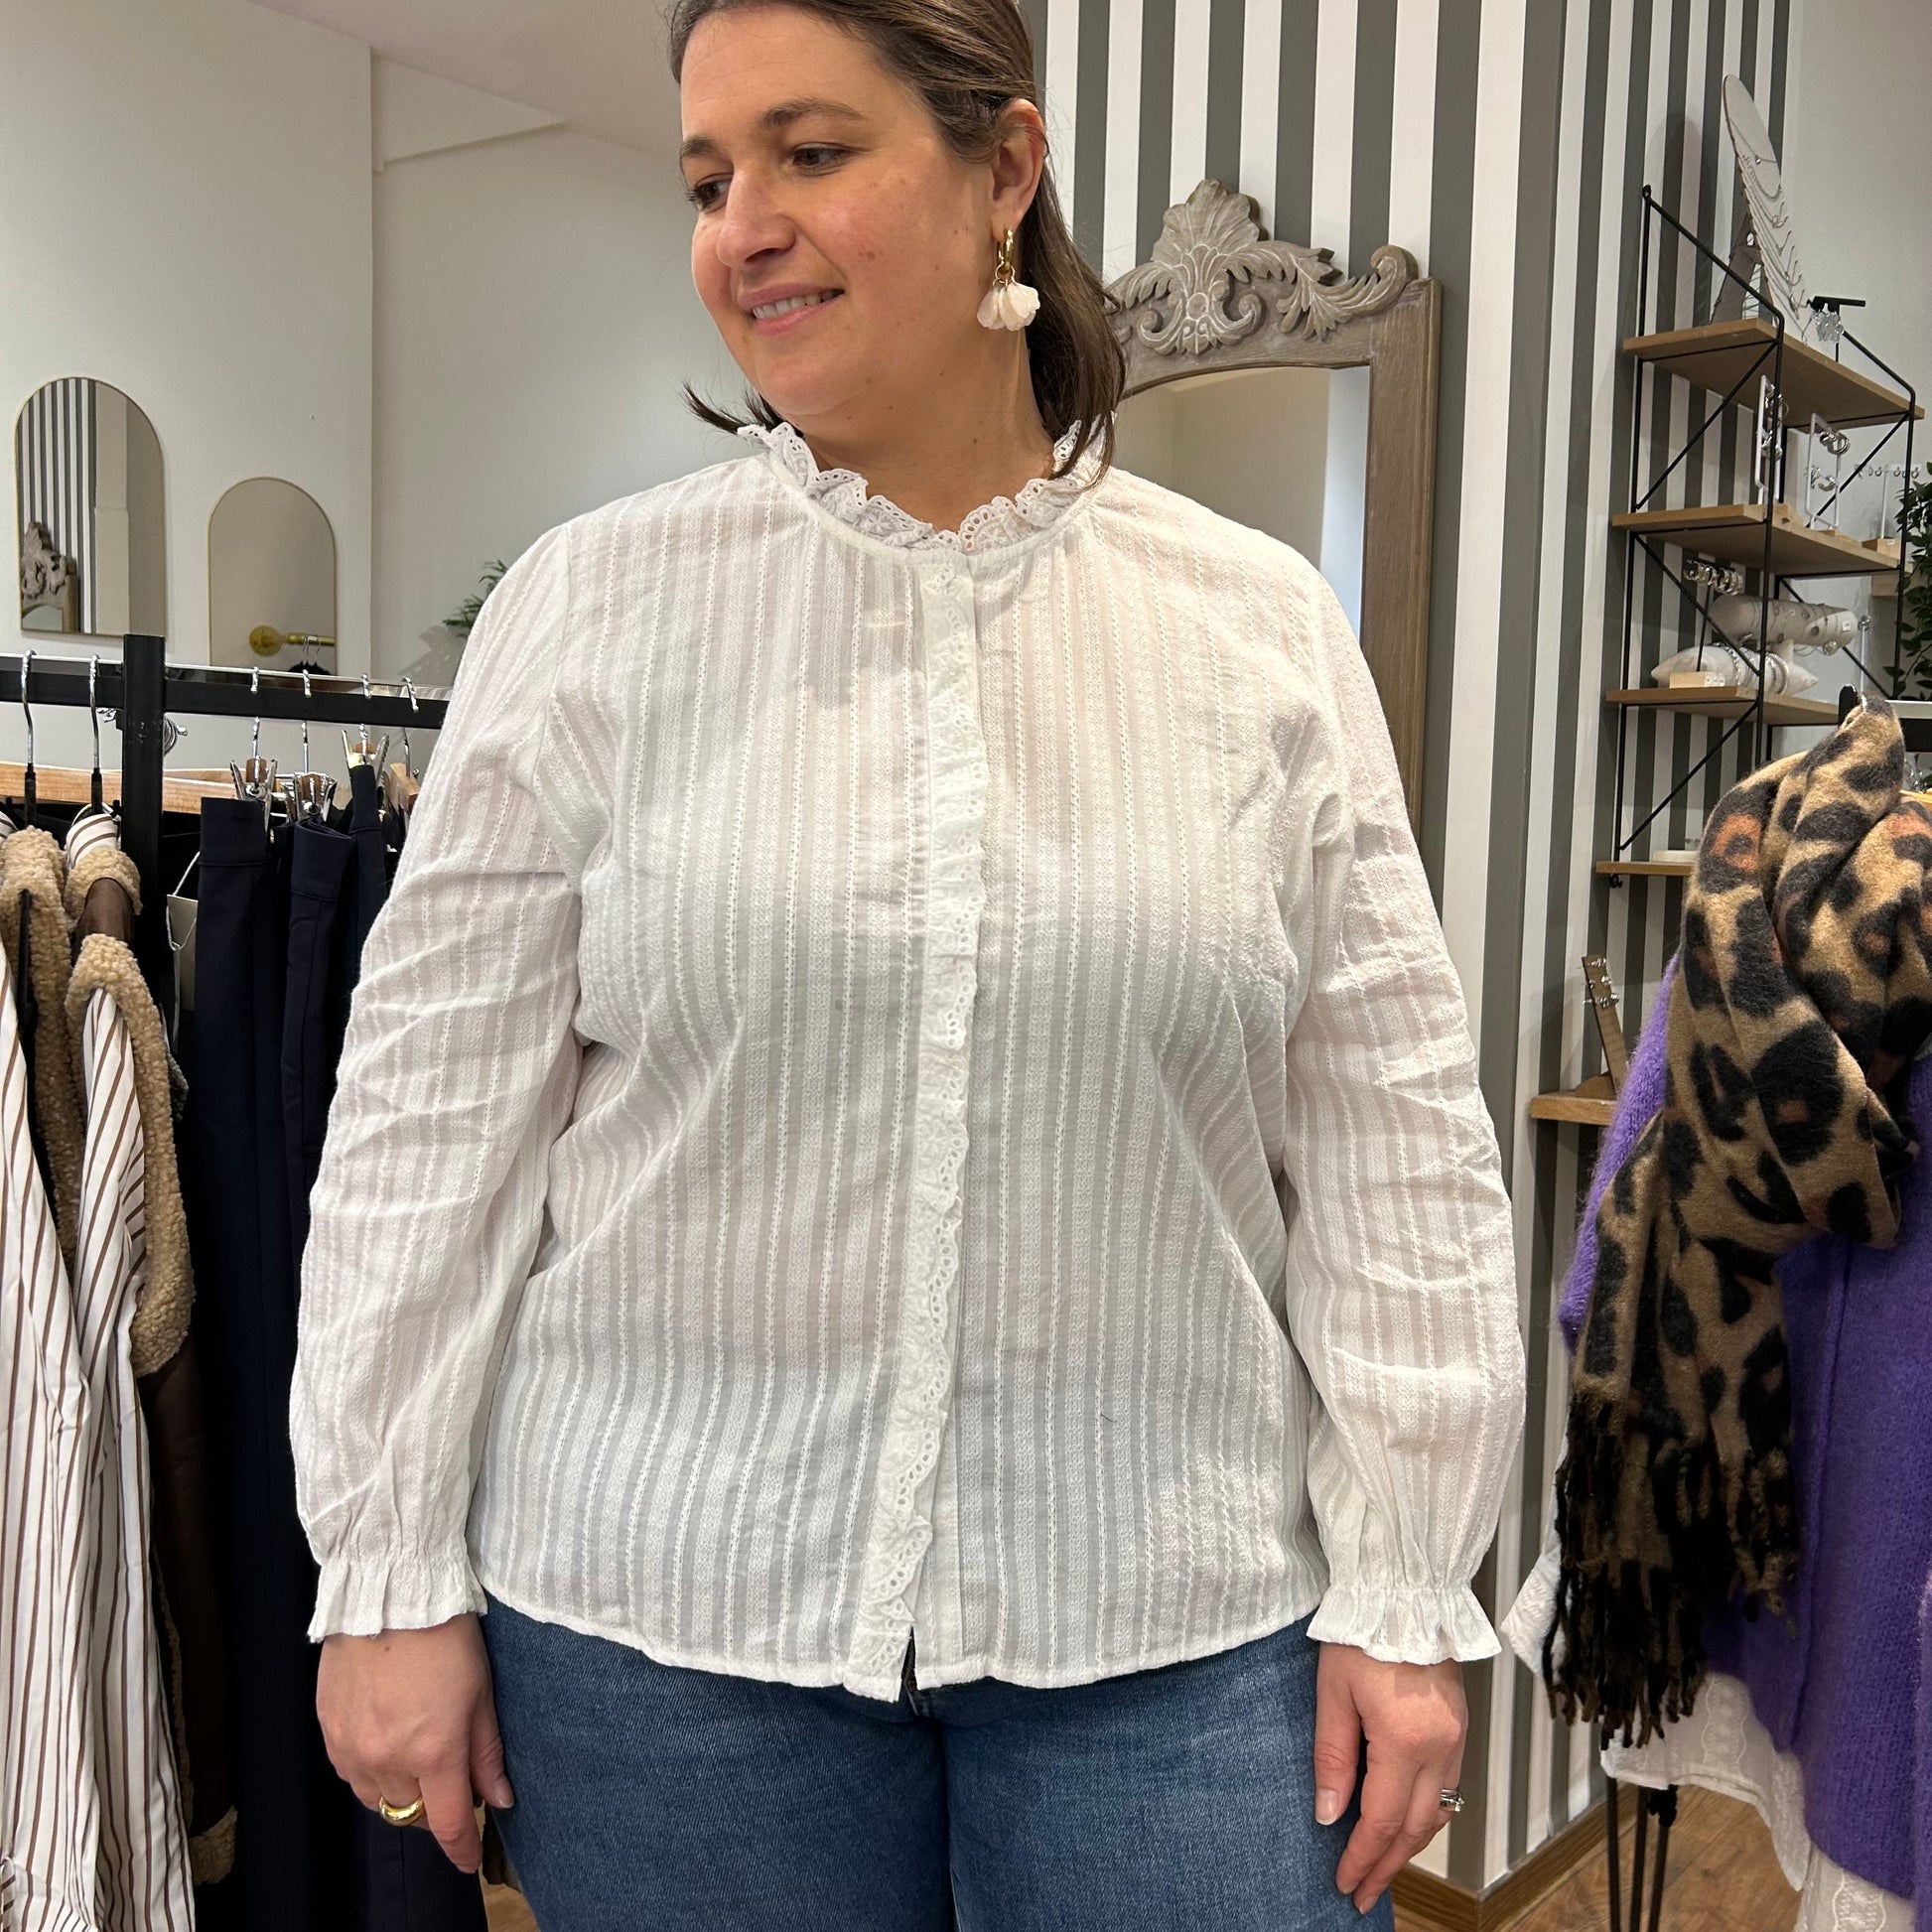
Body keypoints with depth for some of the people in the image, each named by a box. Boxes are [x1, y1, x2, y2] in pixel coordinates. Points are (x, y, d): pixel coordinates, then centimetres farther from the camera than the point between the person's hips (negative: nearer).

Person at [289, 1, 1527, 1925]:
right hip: (660, 1613, 1)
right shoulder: (589, 609, -2)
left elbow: (1390, 1135, 1)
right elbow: (432, 1119, -1)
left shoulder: (1265, 631, 0)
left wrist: (1404, 1589, 0)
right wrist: (392, 1575, 0)